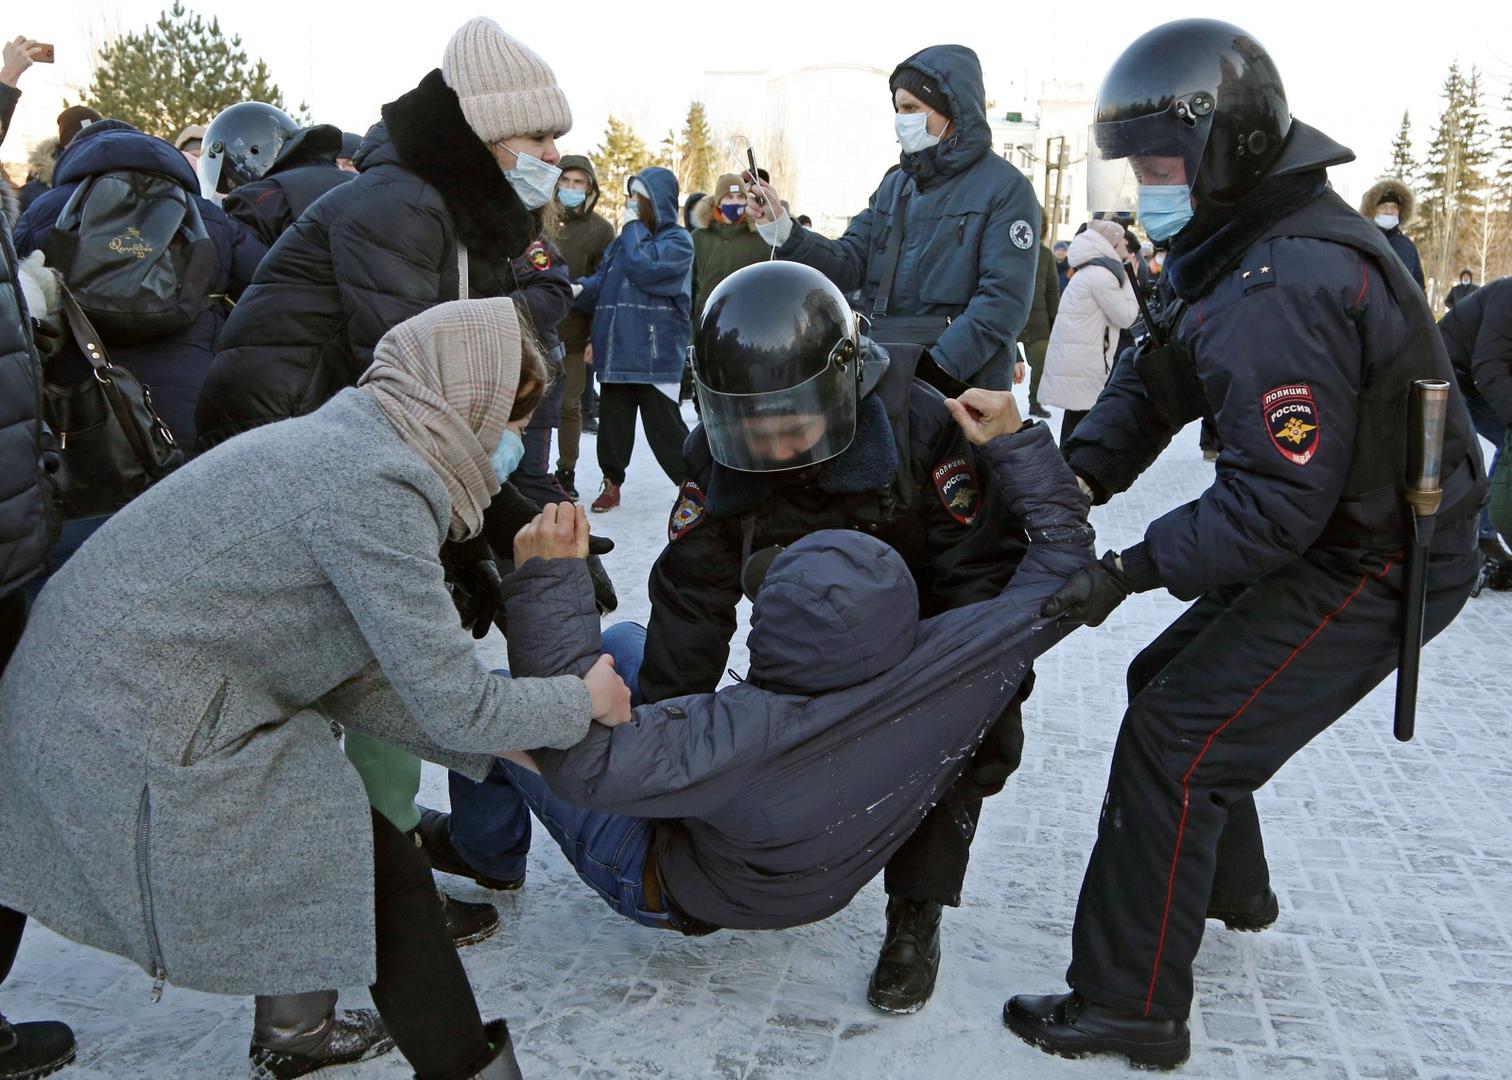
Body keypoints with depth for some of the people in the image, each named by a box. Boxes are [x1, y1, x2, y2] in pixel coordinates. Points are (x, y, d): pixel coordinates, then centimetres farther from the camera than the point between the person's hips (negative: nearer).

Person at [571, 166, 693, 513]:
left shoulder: (677, 240, -3)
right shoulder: (624, 240, 18)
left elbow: (647, 267, -20)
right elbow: (602, 281, 16)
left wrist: (633, 228, -8)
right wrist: (580, 289, -5)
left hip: (655, 354, -7)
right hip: (616, 351, 7)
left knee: (664, 426, -4)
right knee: (613, 421, 12)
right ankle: (611, 481, 26)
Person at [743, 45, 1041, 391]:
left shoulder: (1006, 189, -8)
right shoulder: (894, 185, 13)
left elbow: (1003, 299, -17)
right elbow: (850, 263, 4)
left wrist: (939, 365, -25)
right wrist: (782, 230, -11)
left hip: (963, 386, -6)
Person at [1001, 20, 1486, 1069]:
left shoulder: (1282, 291, -29)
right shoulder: (1239, 246, 4)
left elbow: (1277, 502, -31)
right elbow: (1157, 377, 7)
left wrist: (1133, 570, -26)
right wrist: (1079, 473, -7)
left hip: (1367, 569, -10)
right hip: (1332, 540, 10)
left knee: (1174, 743, -11)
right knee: (1170, 681, 20)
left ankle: (1130, 1006, 0)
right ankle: (1228, 889, 40)